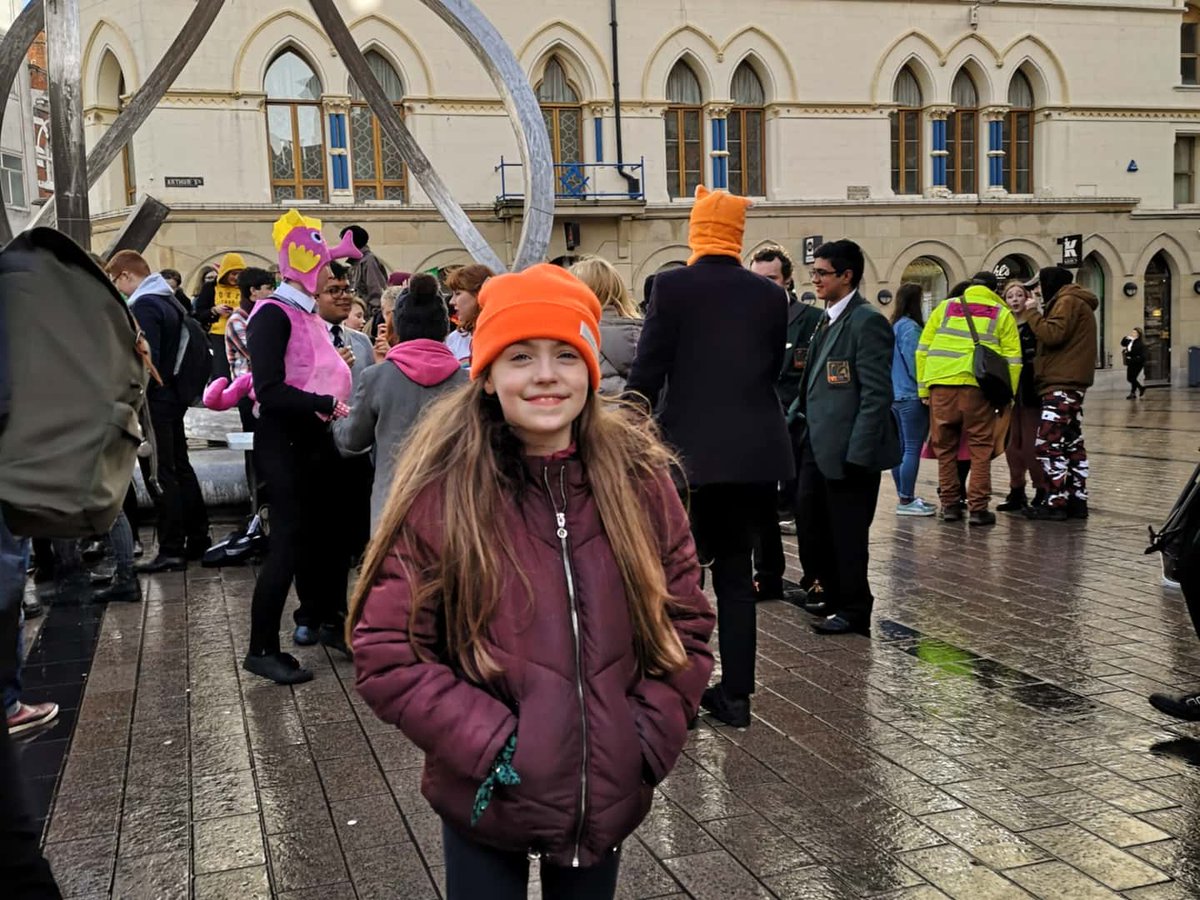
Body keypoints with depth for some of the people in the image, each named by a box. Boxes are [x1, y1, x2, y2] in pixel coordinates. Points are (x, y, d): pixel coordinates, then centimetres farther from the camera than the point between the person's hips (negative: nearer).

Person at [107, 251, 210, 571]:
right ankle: (198, 540, 22)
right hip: (173, 396, 10)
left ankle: (171, 552, -4)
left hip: (155, 401, -10)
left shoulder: (144, 305, -15)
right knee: (181, 469, 15)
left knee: (163, 476, -6)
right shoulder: (168, 300, 14)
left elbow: (146, 358, -23)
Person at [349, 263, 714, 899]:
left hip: (607, 799, 3)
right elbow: (385, 651, -10)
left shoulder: (639, 482, -5)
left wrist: (648, 738, -6)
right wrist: (489, 743, -16)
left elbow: (685, 623, 4)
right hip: (486, 803, -2)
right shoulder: (442, 491, -13)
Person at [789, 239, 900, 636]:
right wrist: (795, 415, 10)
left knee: (847, 533, 1)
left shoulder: (867, 322, -13)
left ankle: (854, 610, 16)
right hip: (818, 446, 9)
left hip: (848, 450, -9)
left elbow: (876, 394, -18)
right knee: (810, 524, 15)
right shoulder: (829, 320, 15)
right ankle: (835, 594, 31)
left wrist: (858, 454, -21)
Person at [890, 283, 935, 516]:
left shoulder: (895, 326, 13)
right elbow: (915, 363, -17)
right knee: (912, 449, -6)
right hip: (912, 396, -10)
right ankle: (906, 501, -5)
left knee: (901, 447, 12)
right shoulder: (910, 327, -14)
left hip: (896, 394, 10)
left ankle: (904, 497, 17)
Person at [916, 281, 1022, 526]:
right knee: (980, 449, 6)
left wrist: (923, 389, 13)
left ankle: (949, 505, 15)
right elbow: (1012, 357, 7)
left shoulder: (945, 307, 20)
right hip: (978, 387, -2)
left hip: (941, 384, 2)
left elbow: (923, 349, 13)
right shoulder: (1002, 314, 15)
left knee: (945, 448, 11)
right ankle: (978, 508, 3)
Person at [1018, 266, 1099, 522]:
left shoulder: (1067, 301, -9)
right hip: (1072, 383, 11)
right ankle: (1077, 500, 15)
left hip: (1060, 384, -11)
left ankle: (1056, 503, -11)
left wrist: (1032, 312, -10)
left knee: (1049, 444, -10)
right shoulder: (1077, 302, 23)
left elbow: (1053, 335, -20)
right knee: (1072, 443, 12)